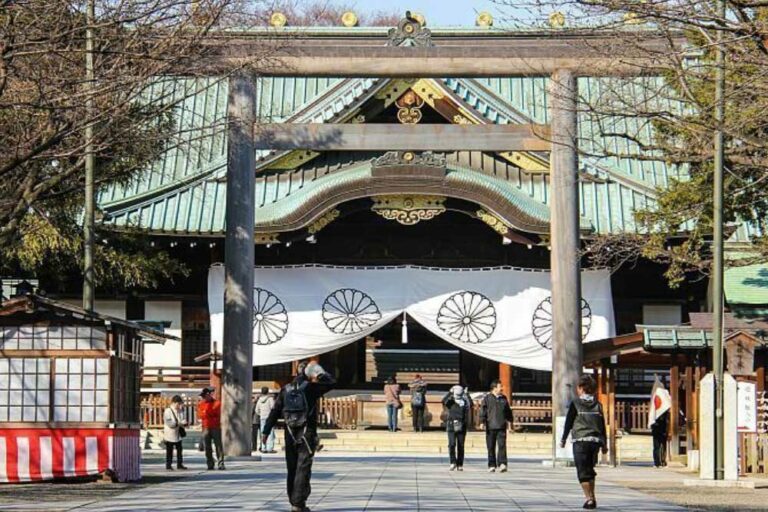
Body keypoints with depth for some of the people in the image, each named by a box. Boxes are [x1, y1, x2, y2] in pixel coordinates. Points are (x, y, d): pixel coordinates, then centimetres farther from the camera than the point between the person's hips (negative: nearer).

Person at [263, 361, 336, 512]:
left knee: (292, 469, 12)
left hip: (290, 435, 5)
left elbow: (275, 412, 6)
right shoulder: (310, 387, -6)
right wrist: (320, 374, 9)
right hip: (307, 433, -5)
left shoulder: (286, 389, 8)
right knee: (303, 469, -6)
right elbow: (331, 382, -3)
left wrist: (266, 431, 6)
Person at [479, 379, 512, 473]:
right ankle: (492, 466, 10)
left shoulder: (503, 399, 14)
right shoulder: (487, 398, 2)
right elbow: (482, 411, -3)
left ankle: (502, 464, -16)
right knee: (491, 447, 3)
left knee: (502, 446, -10)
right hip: (490, 427, -2)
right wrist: (482, 421, -13)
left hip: (501, 427, 2)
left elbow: (508, 412, 23)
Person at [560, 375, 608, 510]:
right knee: (590, 470, 18)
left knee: (583, 471, -4)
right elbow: (602, 425, 12)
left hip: (580, 440, -4)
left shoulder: (575, 403, -2)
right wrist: (604, 444, 19)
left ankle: (588, 498, -14)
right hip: (595, 441, 4)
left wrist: (563, 439, 10)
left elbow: (568, 422, 0)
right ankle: (592, 498, 17)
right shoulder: (597, 405, 10)